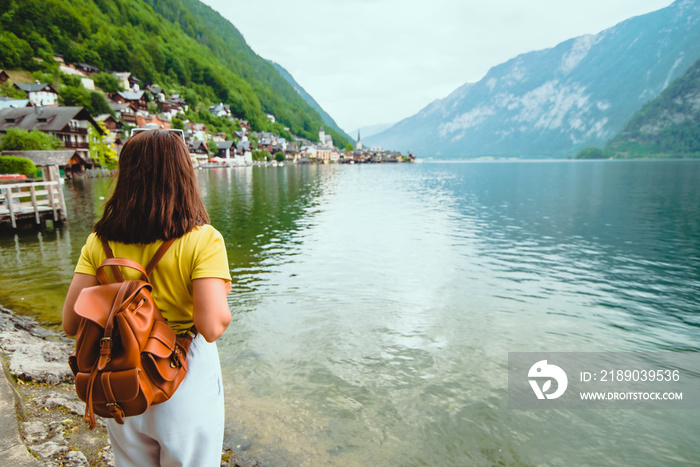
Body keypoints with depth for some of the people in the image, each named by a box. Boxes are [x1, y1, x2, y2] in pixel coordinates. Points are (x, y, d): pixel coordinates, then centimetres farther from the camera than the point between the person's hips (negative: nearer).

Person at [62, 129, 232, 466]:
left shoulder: (100, 241, -9)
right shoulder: (203, 240, -21)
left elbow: (71, 323, -7)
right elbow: (213, 326, -28)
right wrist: (223, 289, -8)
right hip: (185, 390, -4)